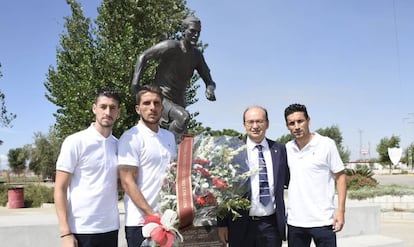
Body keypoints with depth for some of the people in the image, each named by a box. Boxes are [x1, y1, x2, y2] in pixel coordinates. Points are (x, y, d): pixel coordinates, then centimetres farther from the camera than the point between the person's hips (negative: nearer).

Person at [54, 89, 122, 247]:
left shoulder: (118, 145, 8)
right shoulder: (75, 142, -6)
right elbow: (60, 189, -7)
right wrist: (65, 233, -14)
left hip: (111, 228, 5)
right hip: (81, 230, -5)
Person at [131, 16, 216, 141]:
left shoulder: (197, 55, 4)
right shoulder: (170, 46, -15)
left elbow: (209, 81, 9)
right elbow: (143, 56, -6)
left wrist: (210, 90, -16)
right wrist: (135, 81, -17)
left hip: (179, 103, 7)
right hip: (161, 99, -7)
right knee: (183, 117, -35)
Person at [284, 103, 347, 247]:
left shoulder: (326, 144, -5)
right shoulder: (287, 148, 5)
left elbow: (340, 176, -3)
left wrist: (340, 211, -10)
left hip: (322, 220, -4)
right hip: (294, 220, 4)